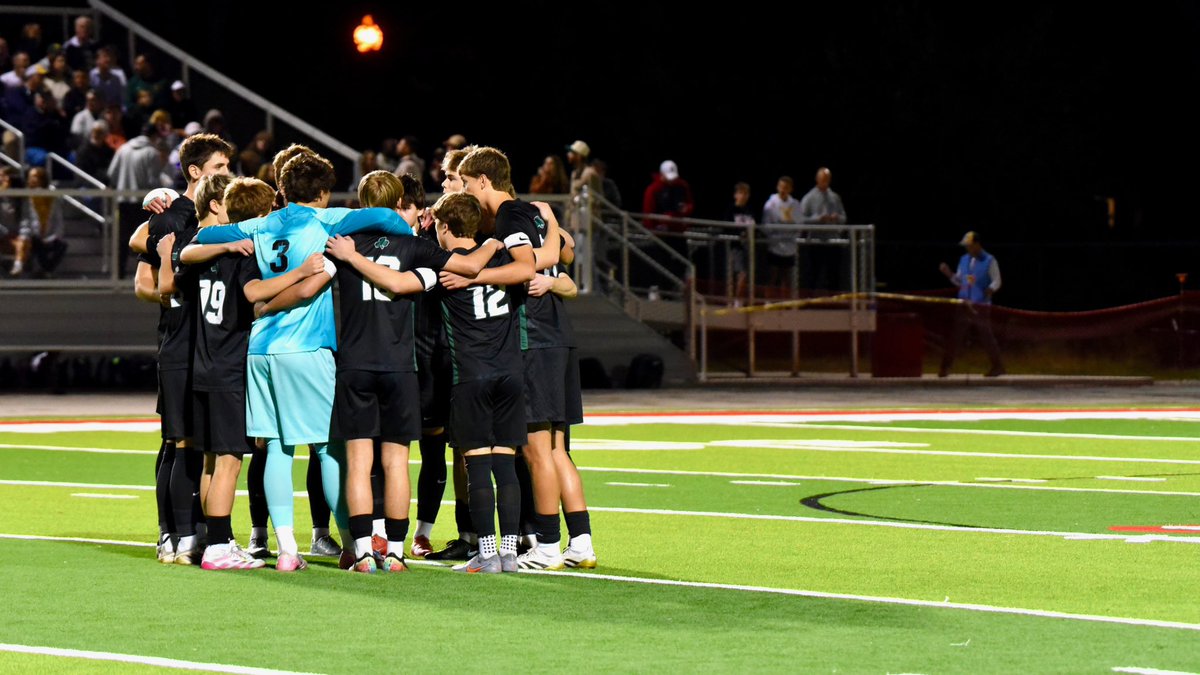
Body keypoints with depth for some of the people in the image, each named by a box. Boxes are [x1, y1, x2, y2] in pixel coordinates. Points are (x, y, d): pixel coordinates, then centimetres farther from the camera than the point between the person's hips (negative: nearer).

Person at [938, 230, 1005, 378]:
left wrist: (991, 289, -29)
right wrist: (949, 273, 0)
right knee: (954, 335, 2)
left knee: (986, 337, 0)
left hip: (981, 306, -5)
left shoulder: (989, 261, -6)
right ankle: (945, 367, 6)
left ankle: (998, 367, 12)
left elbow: (997, 281, -8)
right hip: (964, 305, 5)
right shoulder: (964, 260, 11)